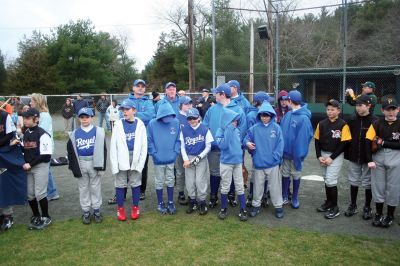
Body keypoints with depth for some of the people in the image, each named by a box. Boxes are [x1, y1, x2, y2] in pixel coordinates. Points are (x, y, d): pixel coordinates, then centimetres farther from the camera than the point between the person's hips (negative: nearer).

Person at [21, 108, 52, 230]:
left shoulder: (42, 134, -15)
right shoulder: (26, 133, 12)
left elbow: (45, 155, -17)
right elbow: (26, 149, 19)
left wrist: (31, 164, -15)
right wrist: (26, 163, -1)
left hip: (40, 166, -7)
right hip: (28, 167, 7)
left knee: (39, 193, -4)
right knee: (30, 194, 11)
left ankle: (45, 217, 14)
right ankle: (36, 216, 28)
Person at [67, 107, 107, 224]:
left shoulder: (99, 132, -3)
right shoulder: (74, 134, 2)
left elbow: (103, 150, -4)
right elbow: (71, 152, 5)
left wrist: (102, 166, -8)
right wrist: (74, 167, -2)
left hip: (94, 163, -2)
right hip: (81, 164, 2)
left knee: (95, 187, 8)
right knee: (83, 188, 10)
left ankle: (96, 211, 20)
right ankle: (85, 212, 21)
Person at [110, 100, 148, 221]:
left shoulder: (140, 124, -1)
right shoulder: (118, 124, -2)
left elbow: (144, 146, 0)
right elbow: (113, 145, -2)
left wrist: (141, 163, -6)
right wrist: (114, 164, -6)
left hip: (136, 160, 0)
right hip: (121, 160, 0)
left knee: (135, 184, 10)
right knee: (120, 184, 8)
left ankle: (135, 207, 25)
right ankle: (120, 208, 23)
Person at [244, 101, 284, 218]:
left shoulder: (276, 128, -3)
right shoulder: (254, 128, -1)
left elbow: (280, 144, -3)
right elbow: (246, 139, 3)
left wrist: (275, 157, -12)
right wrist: (247, 143, -20)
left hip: (273, 164, -1)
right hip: (258, 163, 1)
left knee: (275, 186, 10)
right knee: (258, 186, 13)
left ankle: (278, 206, 26)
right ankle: (256, 205, 29)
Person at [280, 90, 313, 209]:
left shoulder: (304, 118, -19)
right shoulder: (288, 114, 1)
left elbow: (304, 137, -20)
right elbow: (282, 131, 6)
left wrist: (300, 153, -21)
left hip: (296, 153, -5)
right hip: (285, 151, 5)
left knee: (296, 176, 13)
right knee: (285, 175, 15)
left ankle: (295, 198, 29)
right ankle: (284, 197, 29)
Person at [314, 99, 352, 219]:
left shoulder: (343, 125, -11)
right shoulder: (321, 124, 5)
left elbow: (344, 144, -13)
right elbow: (317, 141, 8)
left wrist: (332, 158, -14)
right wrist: (319, 156, -3)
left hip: (336, 156, -5)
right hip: (323, 155, 5)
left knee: (331, 181, -8)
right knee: (326, 180, 14)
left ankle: (335, 207, 6)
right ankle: (328, 202, 29)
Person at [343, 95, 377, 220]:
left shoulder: (375, 121, -8)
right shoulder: (352, 120, 3)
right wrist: (347, 154, 2)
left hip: (368, 158, -3)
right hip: (353, 157, 3)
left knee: (368, 183, 8)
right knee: (354, 181, 12)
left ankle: (367, 207, 23)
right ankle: (353, 205, 25)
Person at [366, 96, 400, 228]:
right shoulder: (376, 124, -1)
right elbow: (368, 141, -5)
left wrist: (383, 143, -11)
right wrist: (370, 160, -11)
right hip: (378, 157, 1)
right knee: (377, 186, 8)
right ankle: (378, 213, 24)